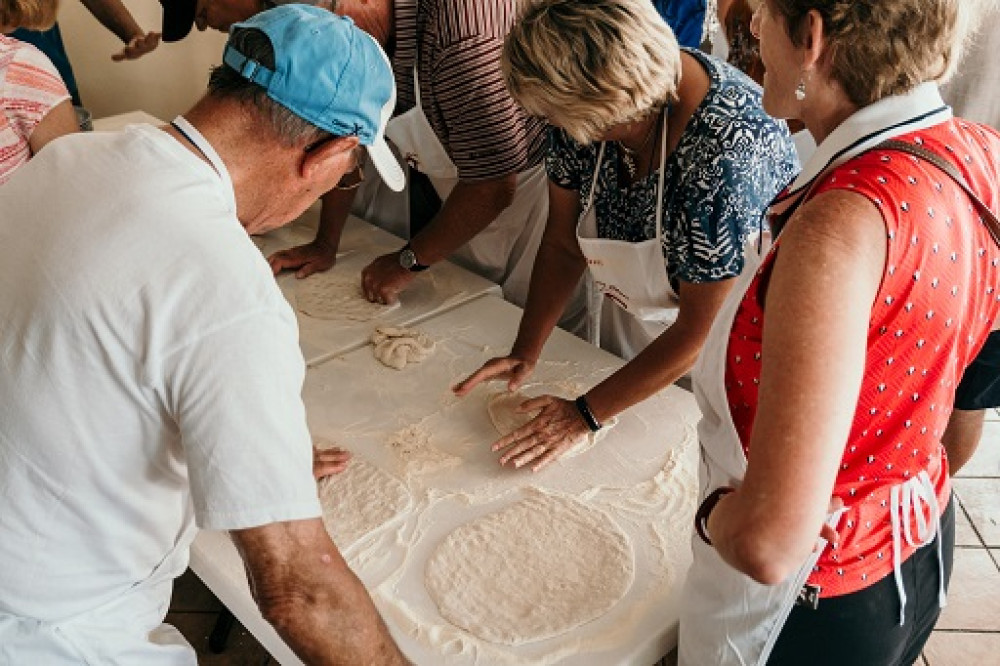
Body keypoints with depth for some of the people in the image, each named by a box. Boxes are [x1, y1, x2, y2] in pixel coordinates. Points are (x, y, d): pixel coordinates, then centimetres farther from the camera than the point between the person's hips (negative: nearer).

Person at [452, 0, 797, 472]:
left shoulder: (724, 153, -37)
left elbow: (699, 331, -29)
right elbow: (563, 245, -6)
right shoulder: (588, 103, -18)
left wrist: (584, 414, -24)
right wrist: (525, 352, -14)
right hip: (627, 318, 6)